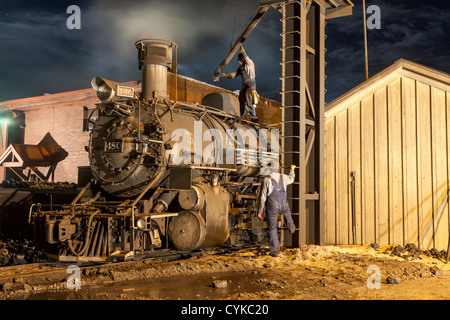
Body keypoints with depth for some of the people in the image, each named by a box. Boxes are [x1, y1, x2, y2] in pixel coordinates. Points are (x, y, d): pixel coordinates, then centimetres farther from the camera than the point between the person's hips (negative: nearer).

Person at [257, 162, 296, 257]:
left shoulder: (266, 180, -13)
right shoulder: (283, 177, -2)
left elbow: (262, 197, -10)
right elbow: (291, 179, 24)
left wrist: (260, 211, -1)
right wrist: (292, 169, 45)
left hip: (272, 207, -3)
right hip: (283, 206, 3)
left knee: (272, 229, 7)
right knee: (287, 211, 40)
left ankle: (275, 251, 9)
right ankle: (291, 227, 61)